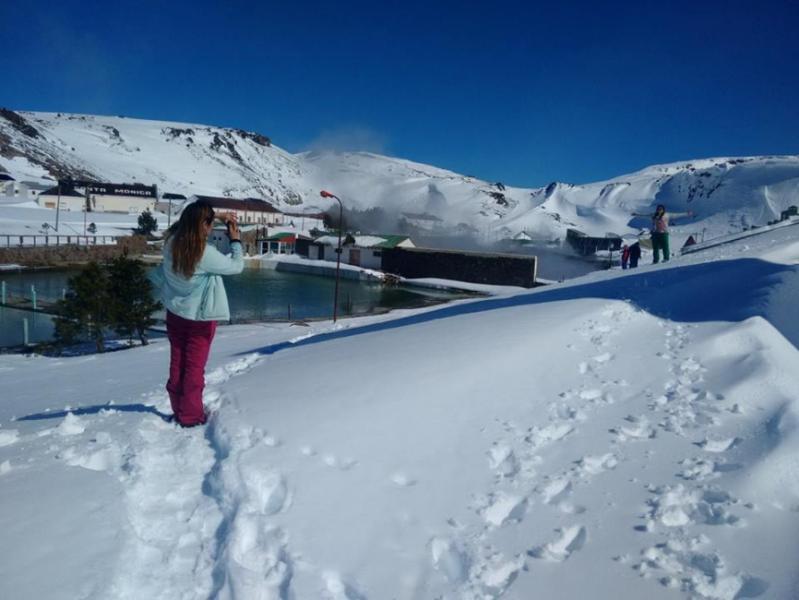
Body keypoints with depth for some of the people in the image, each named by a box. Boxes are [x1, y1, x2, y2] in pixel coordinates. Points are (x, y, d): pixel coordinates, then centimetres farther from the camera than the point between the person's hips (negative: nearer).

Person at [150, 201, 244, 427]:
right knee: (194, 367, 8)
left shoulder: (172, 241, -12)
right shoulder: (205, 253, -29)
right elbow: (236, 266, -15)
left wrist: (217, 216, 7)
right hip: (199, 317, -6)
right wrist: (236, 241, -2)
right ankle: (190, 416, 19)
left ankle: (178, 410, 30)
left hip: (175, 312, 6)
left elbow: (188, 221, 10)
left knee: (177, 363, 17)